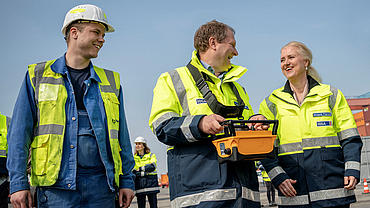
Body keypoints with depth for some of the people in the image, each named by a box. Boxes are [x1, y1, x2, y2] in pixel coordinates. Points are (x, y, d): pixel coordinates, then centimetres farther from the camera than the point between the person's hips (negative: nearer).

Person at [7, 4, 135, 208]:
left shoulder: (110, 81, 17)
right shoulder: (38, 76, 9)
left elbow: (121, 135, 16)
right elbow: (19, 133, 4)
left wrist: (126, 181, 9)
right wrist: (18, 183, -4)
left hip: (100, 185, 3)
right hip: (56, 187, -2)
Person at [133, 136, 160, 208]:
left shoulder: (151, 155, 7)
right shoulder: (134, 158, 11)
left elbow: (152, 166, -10)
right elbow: (132, 171, -1)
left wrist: (140, 169, -11)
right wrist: (143, 173, -16)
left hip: (151, 183, -1)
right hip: (139, 185, 1)